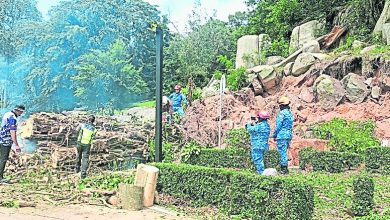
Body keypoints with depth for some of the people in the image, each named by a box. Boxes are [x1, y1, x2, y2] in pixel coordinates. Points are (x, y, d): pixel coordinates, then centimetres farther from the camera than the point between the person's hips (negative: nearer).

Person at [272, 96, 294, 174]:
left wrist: (274, 135, -5)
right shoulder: (290, 113, 13)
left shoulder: (282, 113, -13)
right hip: (289, 135, 9)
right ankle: (285, 168, 18)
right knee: (284, 152, 15)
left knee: (282, 152, -5)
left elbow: (278, 126, -14)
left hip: (282, 136, -9)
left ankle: (284, 169, -4)